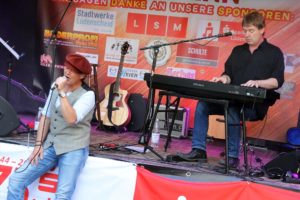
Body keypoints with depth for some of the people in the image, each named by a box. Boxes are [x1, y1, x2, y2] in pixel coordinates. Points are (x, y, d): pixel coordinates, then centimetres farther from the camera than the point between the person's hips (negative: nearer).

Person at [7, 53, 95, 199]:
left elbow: (71, 119, -26)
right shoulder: (56, 87, 9)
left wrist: (62, 92, -25)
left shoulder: (87, 95, -11)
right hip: (50, 145, 6)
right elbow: (45, 116, 10)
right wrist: (39, 144, 1)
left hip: (73, 149, -6)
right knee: (16, 180, -5)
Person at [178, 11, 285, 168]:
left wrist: (257, 82, -27)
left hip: (256, 104, -5)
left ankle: (232, 156, -26)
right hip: (232, 100, 5)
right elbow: (229, 73, 14)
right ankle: (198, 150, -17)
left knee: (233, 111, -35)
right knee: (202, 105, -17)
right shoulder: (237, 51, 19)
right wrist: (224, 79, -11)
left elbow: (277, 81, -8)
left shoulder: (274, 53, 3)